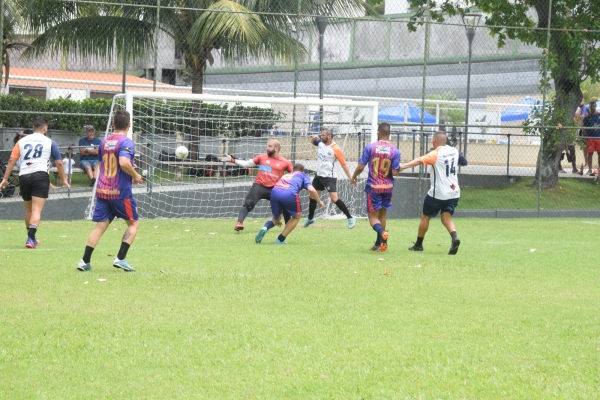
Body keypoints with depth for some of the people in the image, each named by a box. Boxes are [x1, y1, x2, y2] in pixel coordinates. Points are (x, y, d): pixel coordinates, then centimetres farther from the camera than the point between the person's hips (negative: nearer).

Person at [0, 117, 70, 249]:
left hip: (23, 176, 3)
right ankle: (31, 238, -25)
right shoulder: (49, 142, 9)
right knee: (37, 210, -9)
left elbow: (12, 160, 6)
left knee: (29, 209, 20)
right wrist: (64, 180, 21)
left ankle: (31, 237, 32)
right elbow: (59, 163, 9)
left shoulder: (22, 141, 14)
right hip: (40, 175, -3)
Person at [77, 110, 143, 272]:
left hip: (102, 190, 6)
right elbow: (124, 162, -28)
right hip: (120, 192, -6)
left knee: (101, 226, 8)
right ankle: (120, 258, 0)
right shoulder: (126, 142, -11)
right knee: (133, 223, 11)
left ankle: (85, 261, -2)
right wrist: (135, 175, -11)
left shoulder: (105, 142, 11)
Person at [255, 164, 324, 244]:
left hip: (274, 192, 4)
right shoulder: (303, 175, 28)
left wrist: (277, 219, 50)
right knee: (297, 216, 23)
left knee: (276, 216, 28)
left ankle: (265, 228, -5)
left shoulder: (286, 175, 40)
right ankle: (281, 239, 13)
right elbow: (311, 190, 8)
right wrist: (319, 202, 27)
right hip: (289, 193, -4)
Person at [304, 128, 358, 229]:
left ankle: (350, 218, -10)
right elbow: (313, 142, 24)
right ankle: (310, 219, 33)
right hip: (319, 175, 8)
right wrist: (314, 138, -2)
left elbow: (344, 164, -15)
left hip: (329, 177, -8)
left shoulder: (336, 149, -19)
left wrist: (351, 178, -17)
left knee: (334, 198, -18)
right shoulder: (321, 143, 1)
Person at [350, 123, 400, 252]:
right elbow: (395, 172, -10)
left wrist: (354, 177, 11)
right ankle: (379, 244, 24)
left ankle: (382, 232, -29)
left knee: (373, 216, 2)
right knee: (382, 214, 19)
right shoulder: (395, 151, -7)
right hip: (388, 187, 3)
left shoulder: (370, 147, -10)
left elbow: (360, 167, -8)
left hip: (373, 187, -2)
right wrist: (398, 168, 13)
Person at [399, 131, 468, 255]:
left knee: (425, 217, 12)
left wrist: (403, 166, -39)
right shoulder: (454, 151, 5)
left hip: (437, 193, -5)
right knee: (446, 218, 3)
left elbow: (420, 160, -31)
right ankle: (455, 238, -25)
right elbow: (463, 162, 24)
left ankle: (418, 244, 23)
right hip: (453, 193, 6)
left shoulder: (436, 154, -15)